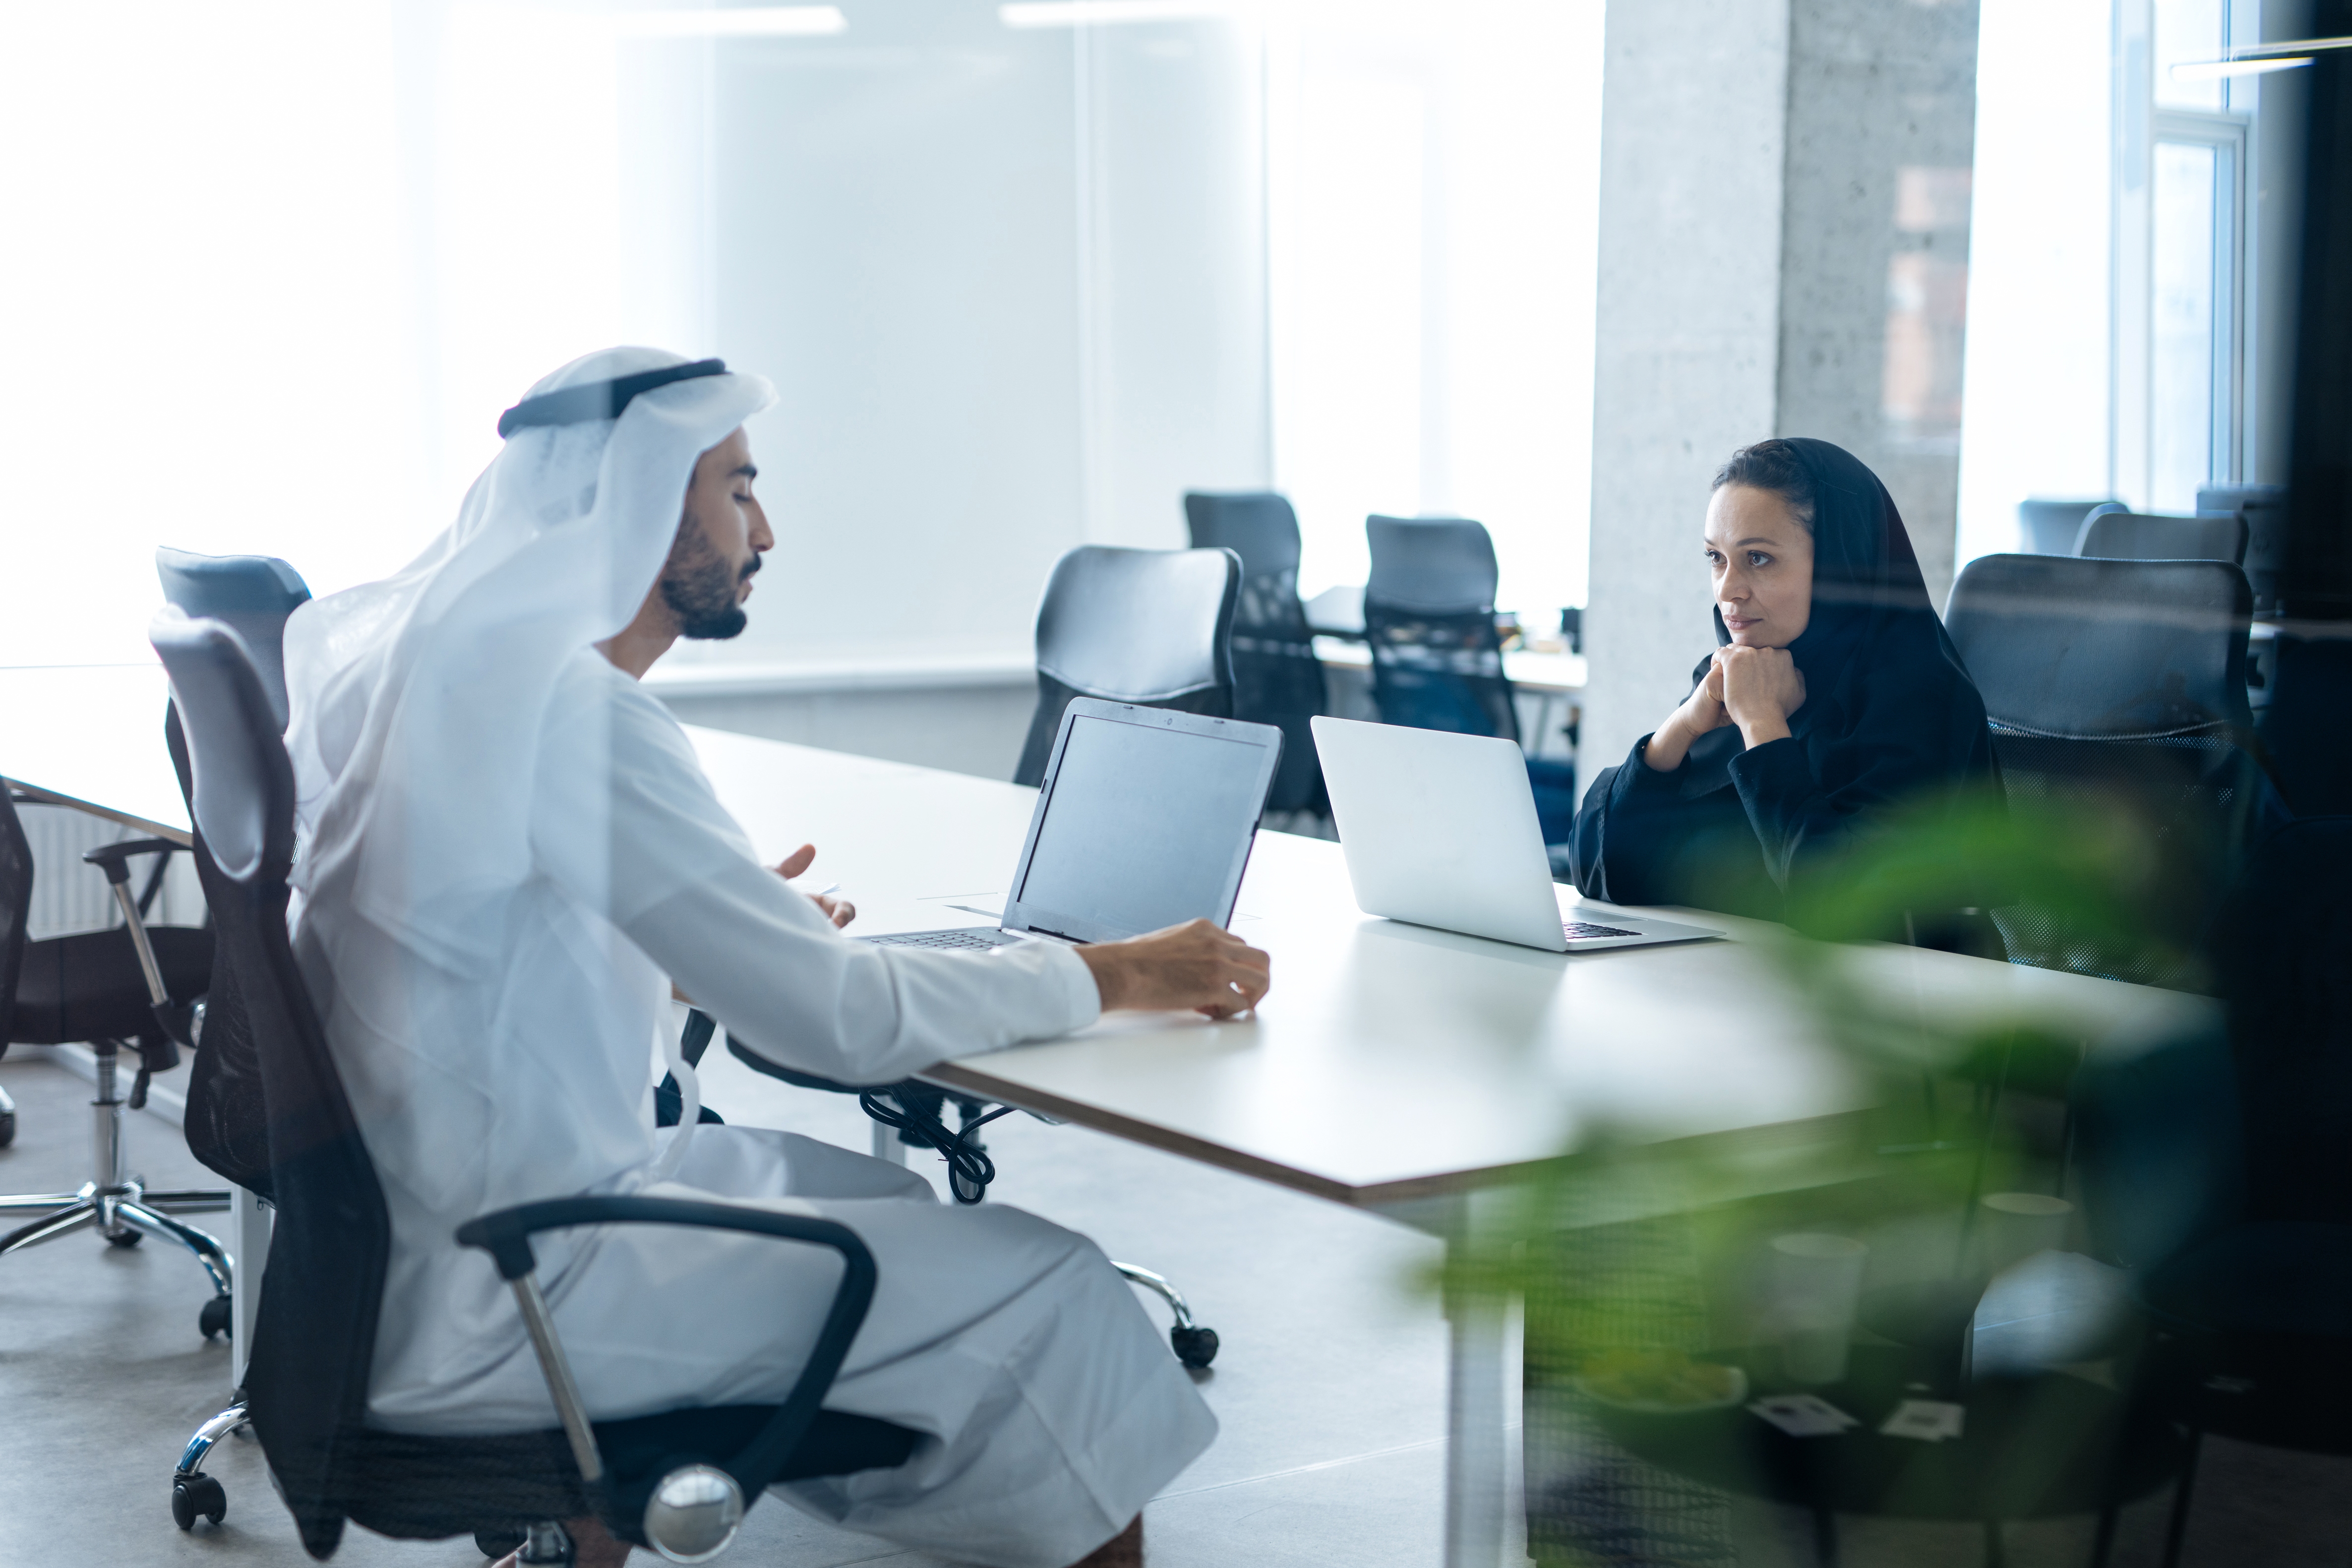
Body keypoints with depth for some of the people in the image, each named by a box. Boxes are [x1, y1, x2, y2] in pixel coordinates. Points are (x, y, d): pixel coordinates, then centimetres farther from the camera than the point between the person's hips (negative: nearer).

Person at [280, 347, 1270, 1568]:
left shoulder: (447, 658, 8)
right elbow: (838, 1019, -20)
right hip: (476, 1308, -10)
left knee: (882, 1199, 23)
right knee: (1043, 1293, -8)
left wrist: (745, 929, 19)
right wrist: (1113, 976, -9)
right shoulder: (573, 711, -21)